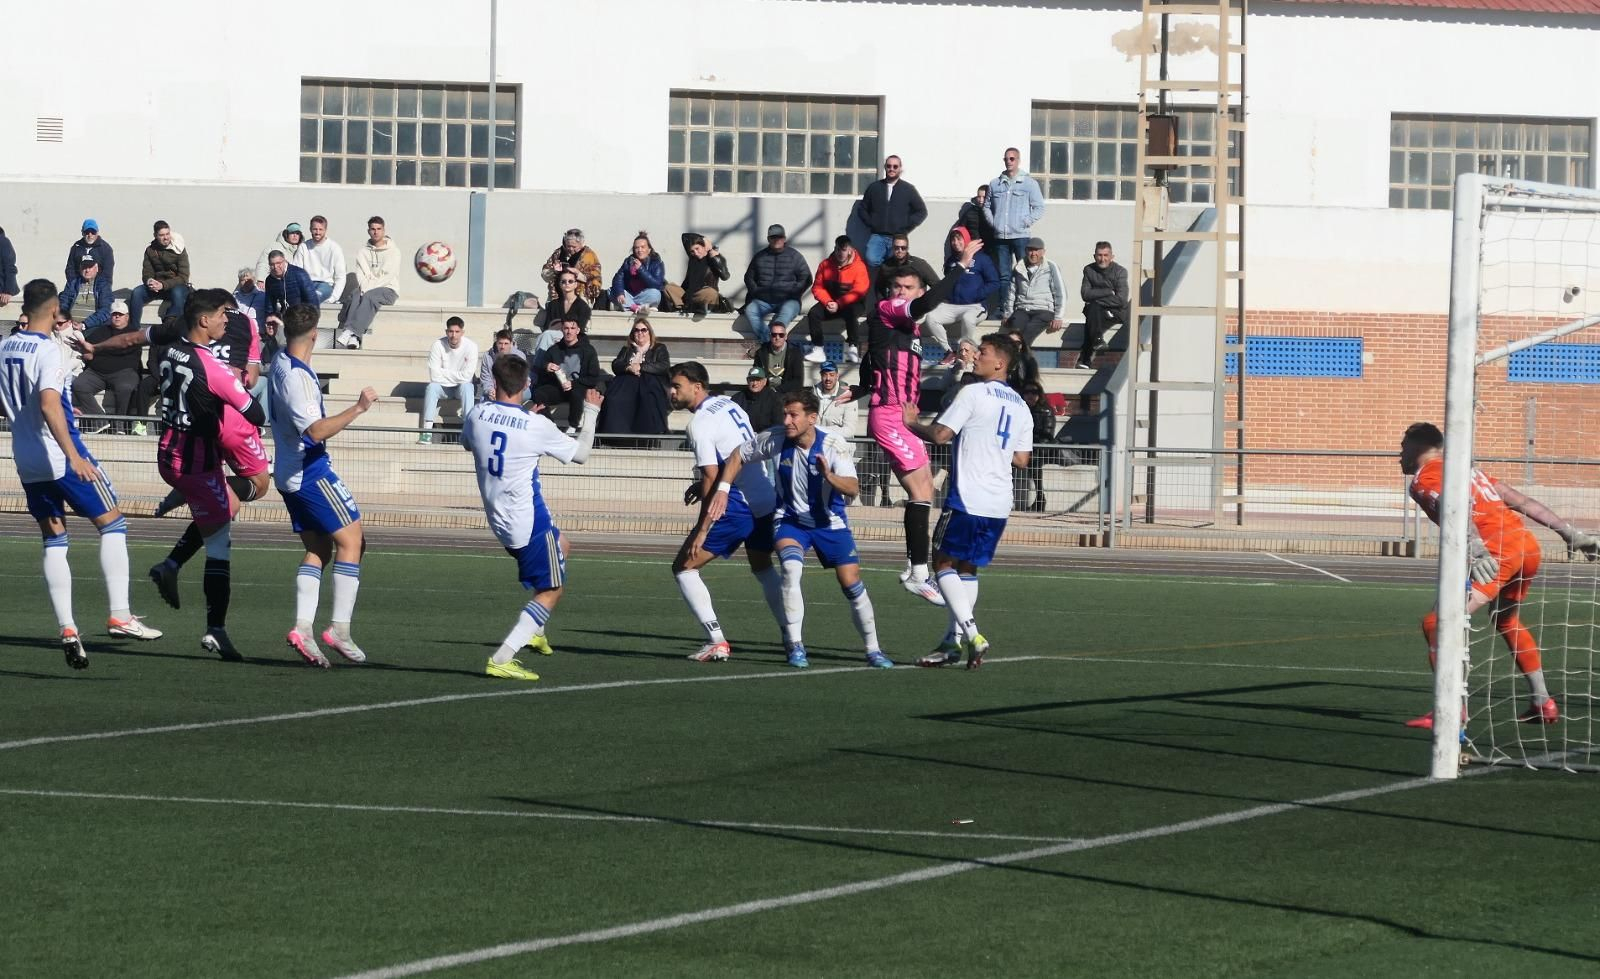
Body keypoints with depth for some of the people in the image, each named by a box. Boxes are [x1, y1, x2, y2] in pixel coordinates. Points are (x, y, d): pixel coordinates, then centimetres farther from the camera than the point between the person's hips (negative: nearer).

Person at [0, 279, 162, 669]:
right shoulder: (47, 350, -15)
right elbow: (48, 404, -27)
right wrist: (73, 456, -32)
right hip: (60, 457, -7)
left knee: (54, 542, 10)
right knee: (112, 523, 5)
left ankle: (67, 630, 2)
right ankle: (120, 615, -3)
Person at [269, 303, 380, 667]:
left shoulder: (280, 363, 6)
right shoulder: (297, 377, -22)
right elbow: (316, 430, -30)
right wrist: (357, 409, -28)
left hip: (289, 472, 10)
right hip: (310, 470, -10)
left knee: (317, 548, 10)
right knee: (350, 539, -5)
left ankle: (303, 627, -3)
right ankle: (339, 627, -11)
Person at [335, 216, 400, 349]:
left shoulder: (393, 251, 3)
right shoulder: (363, 251, 16)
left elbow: (388, 276, -7)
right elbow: (361, 273, 5)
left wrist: (369, 289, -16)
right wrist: (363, 288, -16)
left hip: (387, 289, -3)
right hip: (366, 289, 3)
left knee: (370, 297, -36)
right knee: (355, 296, -32)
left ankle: (351, 332, -49)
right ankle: (353, 337, -47)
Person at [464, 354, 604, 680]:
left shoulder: (477, 415, -5)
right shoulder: (536, 425, -18)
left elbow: (467, 443, 21)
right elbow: (581, 454, -3)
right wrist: (590, 412, 11)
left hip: (498, 519, 7)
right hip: (529, 520, -7)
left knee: (560, 543, 32)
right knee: (551, 590, 4)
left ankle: (534, 630, 32)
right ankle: (502, 658, -10)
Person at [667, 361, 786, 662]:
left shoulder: (700, 424, -13)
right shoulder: (728, 405, 12)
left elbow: (712, 479, -18)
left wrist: (702, 529, -17)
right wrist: (705, 484, 22)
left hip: (738, 505, -9)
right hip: (768, 498, 9)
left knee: (684, 567, -1)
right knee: (763, 567, 31)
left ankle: (717, 642, -9)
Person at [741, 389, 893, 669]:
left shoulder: (834, 444, -23)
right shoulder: (774, 438, -17)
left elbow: (853, 488, -34)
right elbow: (739, 456, 0)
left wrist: (829, 476, -53)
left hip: (830, 522, 0)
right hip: (790, 520, 0)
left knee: (852, 583, -4)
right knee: (791, 568, -27)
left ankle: (873, 650, 14)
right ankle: (795, 646, -19)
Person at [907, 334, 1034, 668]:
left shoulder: (973, 393, -9)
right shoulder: (1020, 406, 13)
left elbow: (940, 435, -12)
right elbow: (1022, 459, 16)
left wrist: (912, 423, 6)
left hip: (969, 499, -7)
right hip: (1000, 503, 7)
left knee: (944, 563, 0)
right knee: (966, 568, 15)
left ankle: (971, 634, -14)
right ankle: (954, 642, 12)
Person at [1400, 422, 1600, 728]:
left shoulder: (1424, 479, 4)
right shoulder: (1469, 470, 27)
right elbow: (1522, 501, 24)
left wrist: (1475, 548, -33)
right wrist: (1569, 532, 25)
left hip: (1497, 551, -8)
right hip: (1529, 545, 8)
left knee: (1437, 623, -10)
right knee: (1506, 620, 32)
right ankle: (1543, 703, 33)